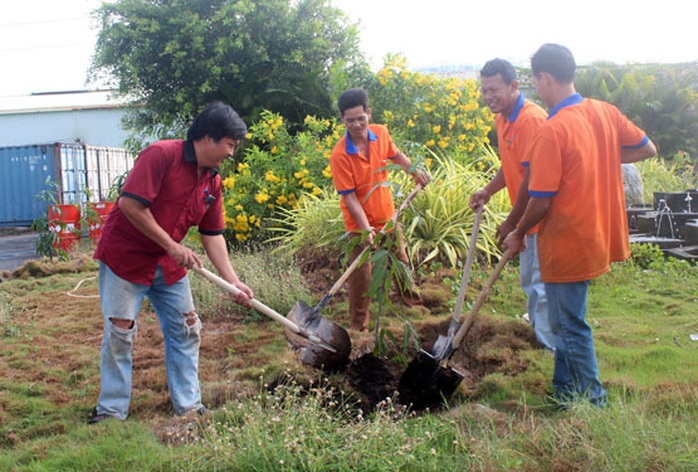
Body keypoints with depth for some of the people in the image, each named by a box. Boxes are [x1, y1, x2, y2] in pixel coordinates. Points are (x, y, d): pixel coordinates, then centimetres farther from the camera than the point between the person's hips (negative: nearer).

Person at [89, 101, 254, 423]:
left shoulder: (212, 181, 4)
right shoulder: (161, 155, -20)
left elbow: (212, 235, 7)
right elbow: (130, 203, -27)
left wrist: (233, 281, -2)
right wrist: (172, 246, -22)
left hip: (170, 265, 7)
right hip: (125, 256, -7)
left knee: (186, 331, 7)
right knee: (119, 334, -2)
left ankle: (188, 405, 17)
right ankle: (112, 409, 12)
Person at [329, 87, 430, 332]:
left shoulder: (381, 133, -10)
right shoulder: (340, 155, -26)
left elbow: (395, 154, 15)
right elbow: (349, 197, -24)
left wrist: (413, 170, 1)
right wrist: (367, 229, -29)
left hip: (387, 215, 6)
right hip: (359, 224, -6)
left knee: (401, 260, 25)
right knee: (361, 275, -1)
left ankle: (410, 296, 52)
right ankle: (359, 326, 17)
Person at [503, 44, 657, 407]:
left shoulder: (551, 132, -23)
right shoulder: (605, 112, 0)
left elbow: (540, 202, -21)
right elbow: (647, 149, 12)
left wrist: (518, 235, -3)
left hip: (566, 245, -8)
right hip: (598, 237, 8)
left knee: (571, 326, 6)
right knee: (565, 319, 22)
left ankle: (593, 404, 17)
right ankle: (564, 393, 34)